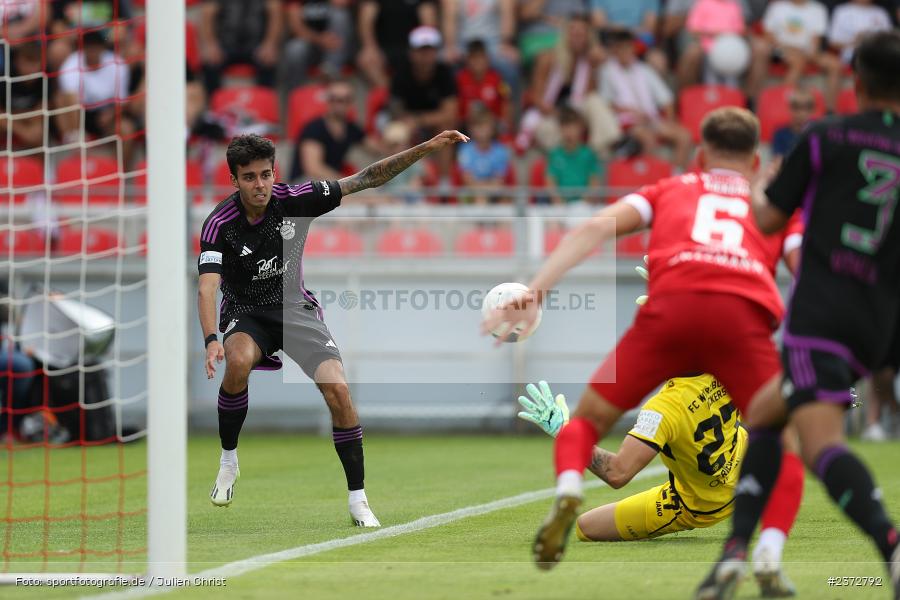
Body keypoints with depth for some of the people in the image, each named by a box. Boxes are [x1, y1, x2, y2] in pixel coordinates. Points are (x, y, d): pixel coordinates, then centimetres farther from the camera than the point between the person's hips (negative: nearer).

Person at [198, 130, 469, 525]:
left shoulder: (294, 200, -13)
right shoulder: (219, 225, -18)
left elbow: (368, 179, -9)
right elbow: (207, 287, -28)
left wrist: (427, 148, -17)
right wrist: (212, 340, -47)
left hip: (295, 307, 2)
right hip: (246, 315, -2)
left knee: (338, 390, -19)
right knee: (239, 362, -36)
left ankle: (358, 500, -8)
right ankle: (228, 461, -13)